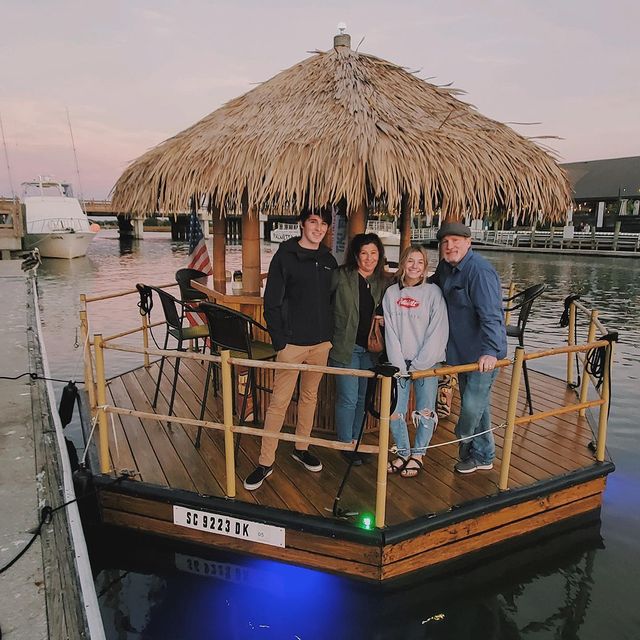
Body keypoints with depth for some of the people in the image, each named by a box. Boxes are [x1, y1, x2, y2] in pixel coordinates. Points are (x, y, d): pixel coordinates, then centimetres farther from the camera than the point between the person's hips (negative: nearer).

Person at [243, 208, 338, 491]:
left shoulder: (329, 261, 9)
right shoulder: (285, 256, -5)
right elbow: (271, 303, -7)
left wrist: (331, 335, 6)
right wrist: (279, 340, -12)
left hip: (321, 343, 5)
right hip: (292, 343, -5)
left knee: (310, 397, 16)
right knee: (279, 402, -1)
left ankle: (301, 448, 34)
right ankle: (265, 462, 10)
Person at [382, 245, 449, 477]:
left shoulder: (433, 292, -3)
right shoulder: (391, 293, 5)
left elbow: (438, 332, -8)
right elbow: (390, 332, 1)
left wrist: (418, 364, -11)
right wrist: (399, 364, -8)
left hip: (427, 362, -2)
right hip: (399, 363, 2)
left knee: (425, 412, 5)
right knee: (394, 411, 2)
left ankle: (418, 455, 25)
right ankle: (403, 453, 23)